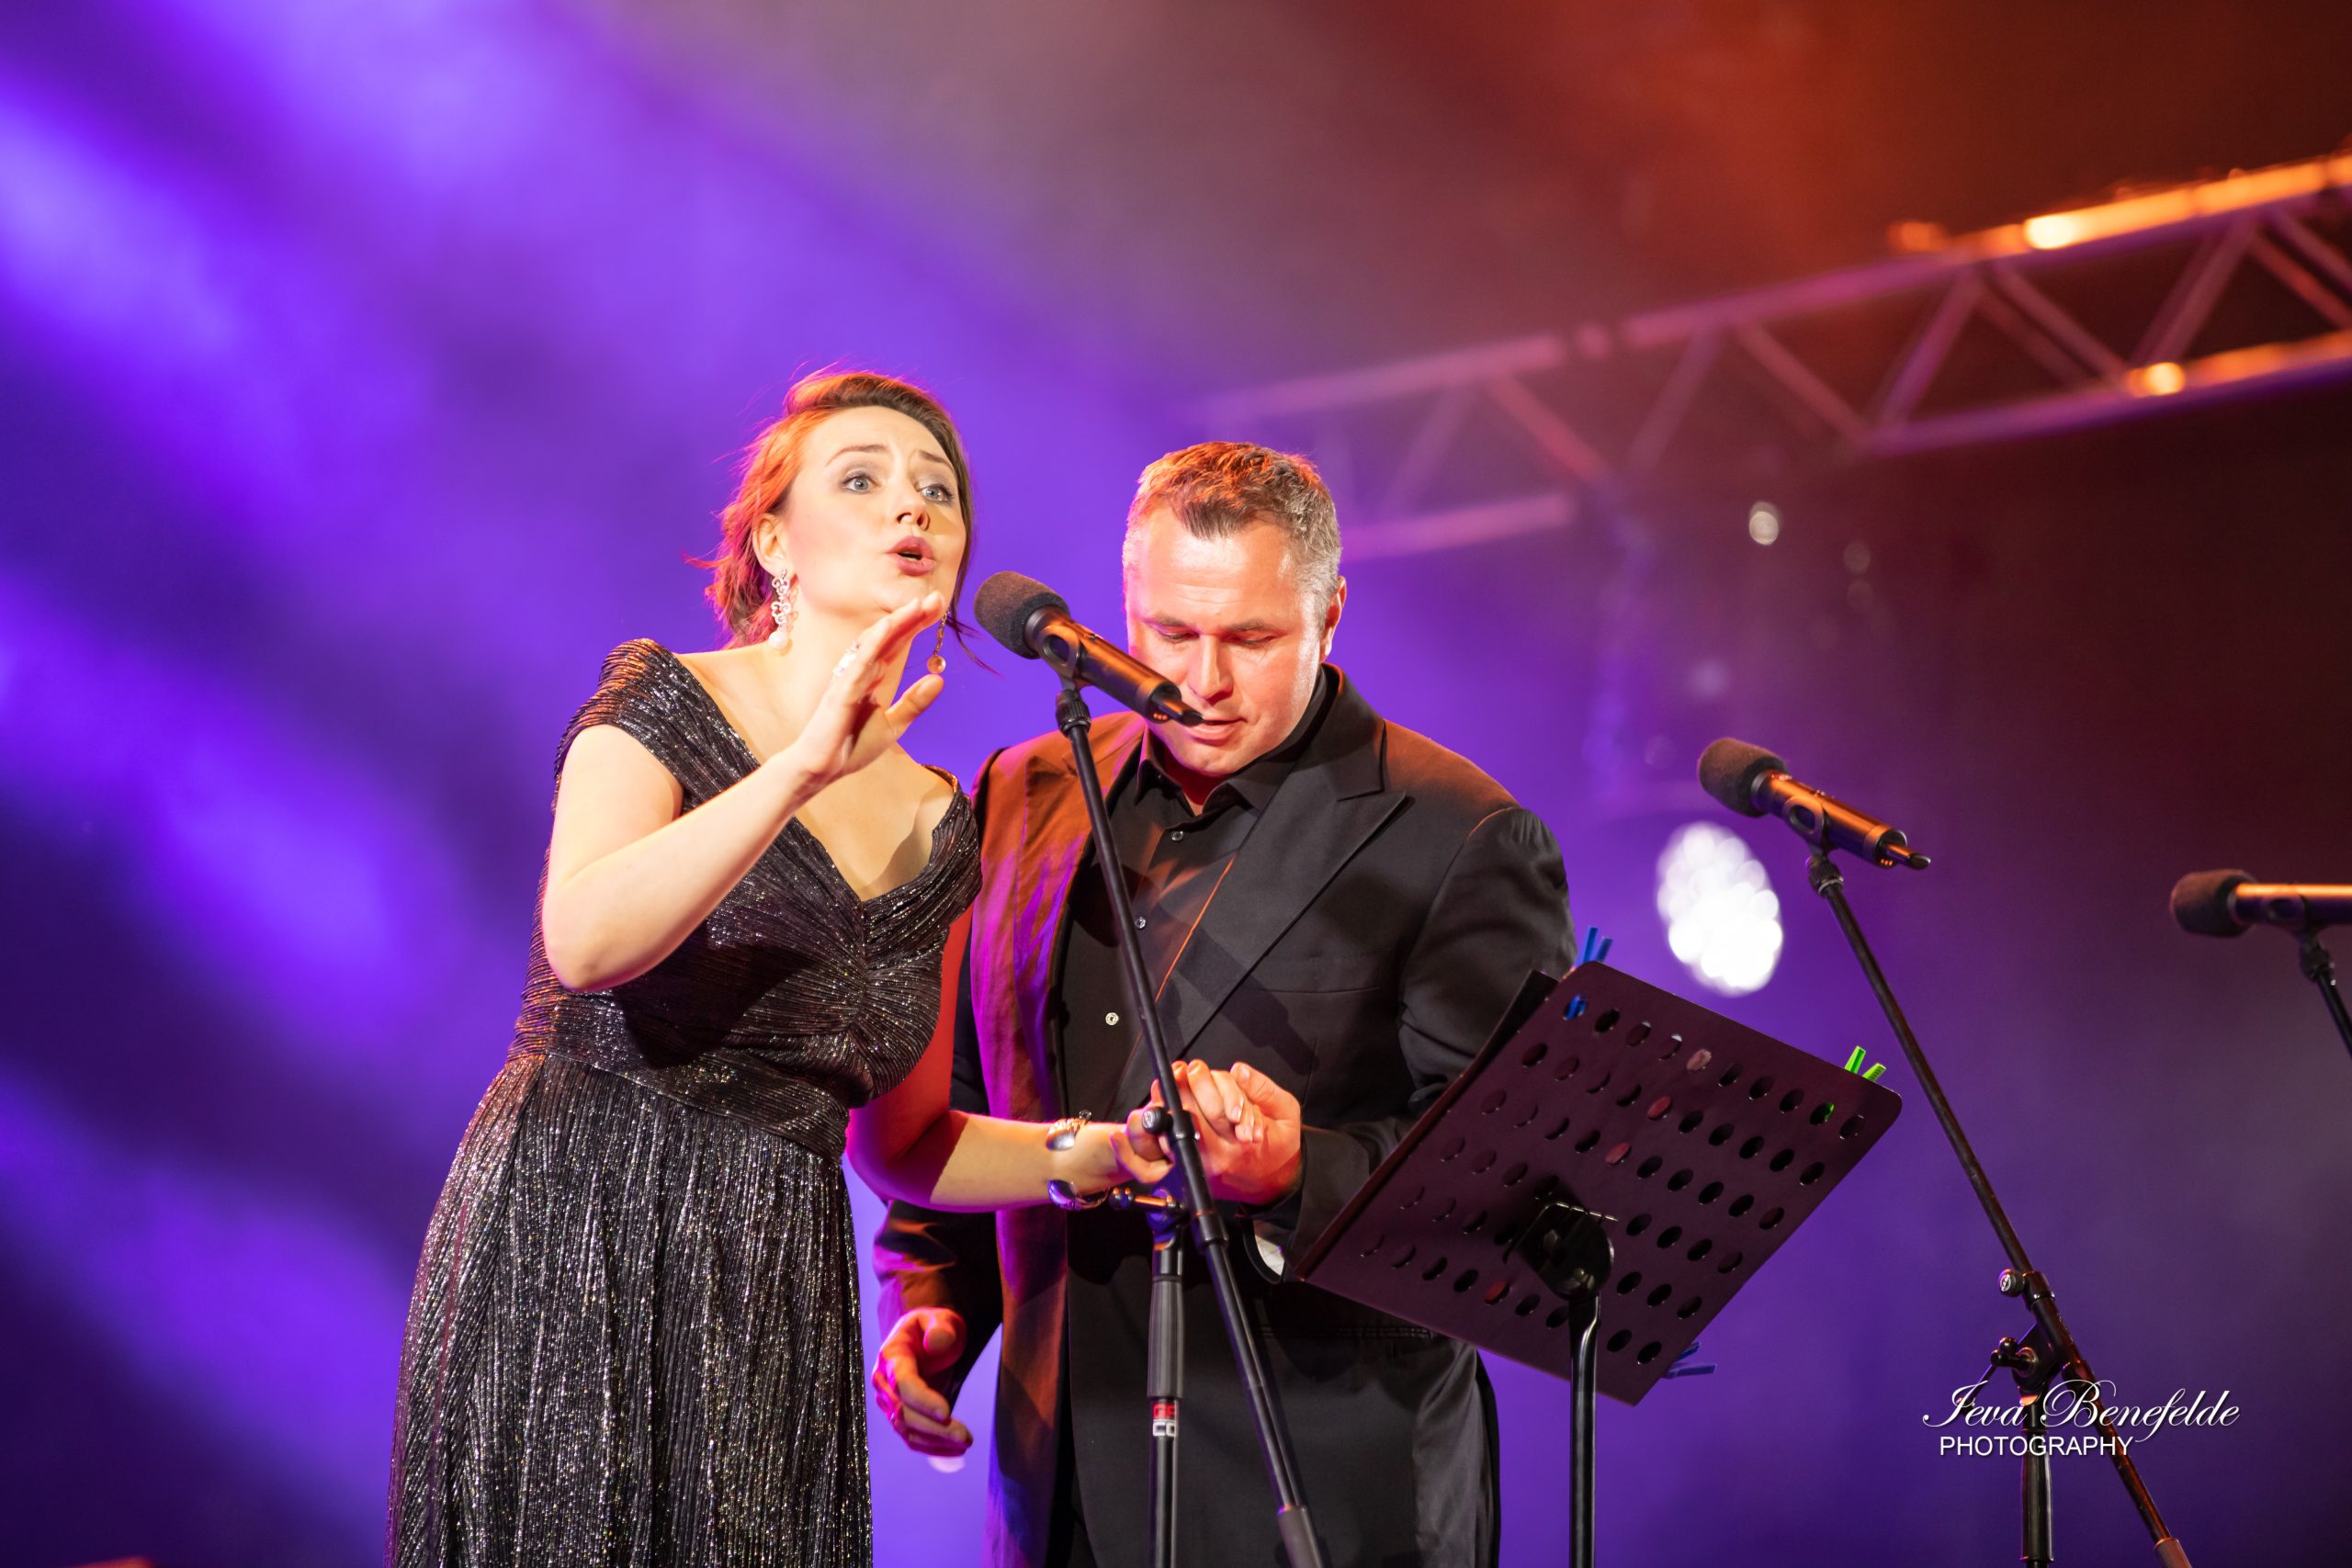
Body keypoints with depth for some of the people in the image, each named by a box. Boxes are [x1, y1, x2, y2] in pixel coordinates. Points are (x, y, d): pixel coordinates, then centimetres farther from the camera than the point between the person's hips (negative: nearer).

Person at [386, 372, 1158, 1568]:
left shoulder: (937, 827, 12)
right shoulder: (667, 704, -3)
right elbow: (583, 941, -23)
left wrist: (1089, 1154, 1)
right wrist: (804, 769, -28)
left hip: (776, 1309, 5)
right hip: (575, 1257, -5)